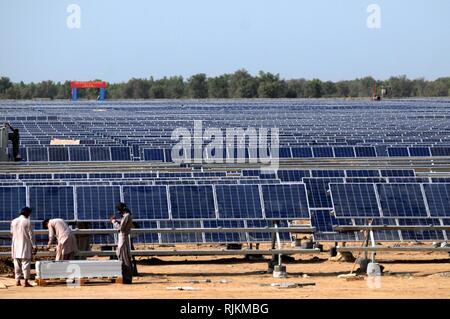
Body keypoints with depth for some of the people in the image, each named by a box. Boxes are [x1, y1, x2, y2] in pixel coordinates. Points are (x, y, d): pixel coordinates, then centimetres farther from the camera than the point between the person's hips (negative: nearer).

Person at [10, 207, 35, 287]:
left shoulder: (13, 221, 5)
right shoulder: (27, 222, -10)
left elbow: (12, 233, 13)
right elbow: (31, 235, -9)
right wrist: (33, 246, -5)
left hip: (16, 246, 5)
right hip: (25, 246, -5)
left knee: (17, 264, 11)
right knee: (26, 263, -3)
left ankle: (17, 280, 12)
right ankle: (26, 281, -6)